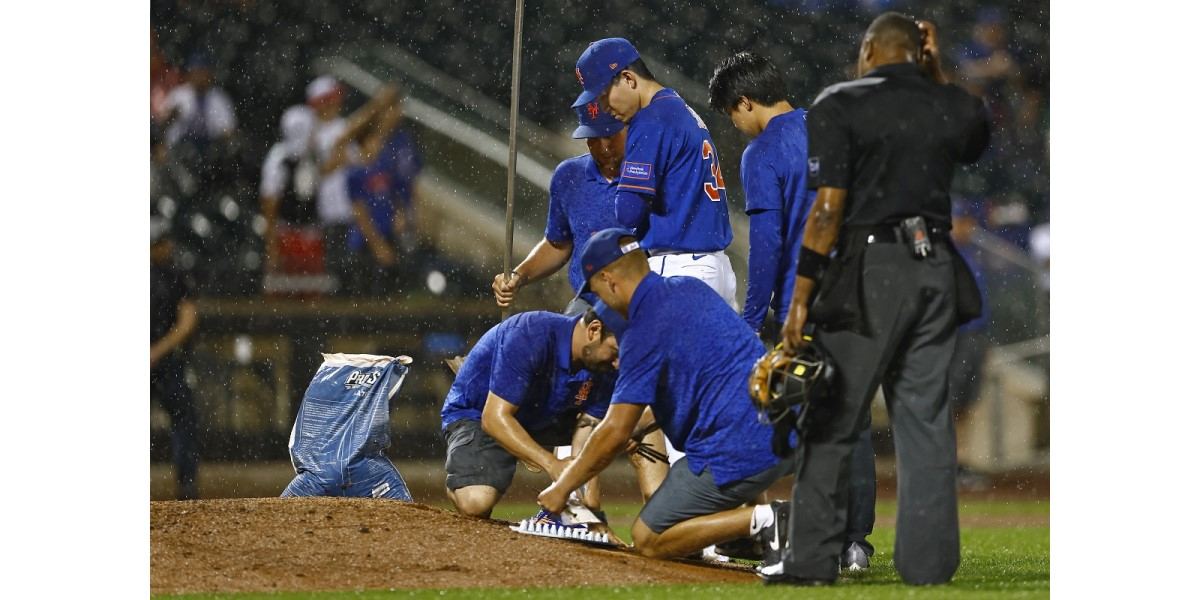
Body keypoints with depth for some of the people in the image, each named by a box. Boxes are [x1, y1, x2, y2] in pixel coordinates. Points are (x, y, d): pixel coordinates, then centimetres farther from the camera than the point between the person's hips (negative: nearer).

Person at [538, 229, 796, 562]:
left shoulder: (644, 332, -10)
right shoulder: (692, 288, 14)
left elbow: (615, 433, -9)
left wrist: (562, 487, 4)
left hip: (740, 455, -8)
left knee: (648, 540, 5)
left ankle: (760, 521, -12)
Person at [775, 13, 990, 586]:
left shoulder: (839, 105, -6)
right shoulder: (956, 107, 7)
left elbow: (828, 209, -11)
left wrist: (800, 299, -9)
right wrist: (936, 72, 23)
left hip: (871, 271, -4)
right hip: (937, 268, 4)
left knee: (832, 424, 1)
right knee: (926, 420, 9)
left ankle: (811, 560, 1)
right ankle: (928, 562, 7)